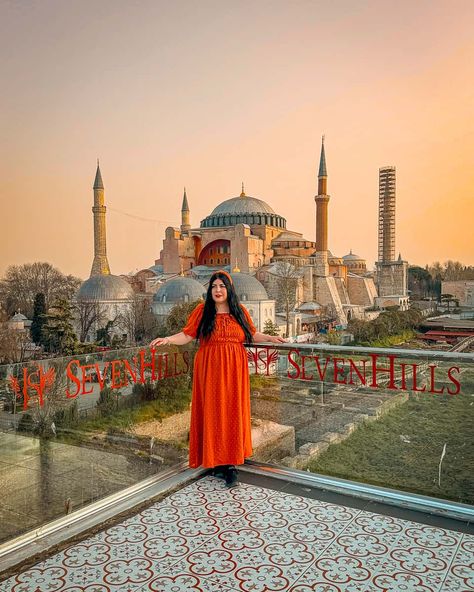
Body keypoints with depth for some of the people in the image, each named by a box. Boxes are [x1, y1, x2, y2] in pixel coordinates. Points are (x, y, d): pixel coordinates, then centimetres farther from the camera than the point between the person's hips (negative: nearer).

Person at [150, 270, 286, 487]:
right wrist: (167, 340, -14)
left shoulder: (240, 311, 9)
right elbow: (186, 335, -1)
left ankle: (231, 463, 6)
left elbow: (252, 335, 18)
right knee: (212, 412, -1)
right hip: (210, 369, -2)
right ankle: (216, 461, 9)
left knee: (233, 412, 0)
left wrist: (270, 338, 6)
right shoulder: (202, 310, 2)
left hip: (234, 370, 2)